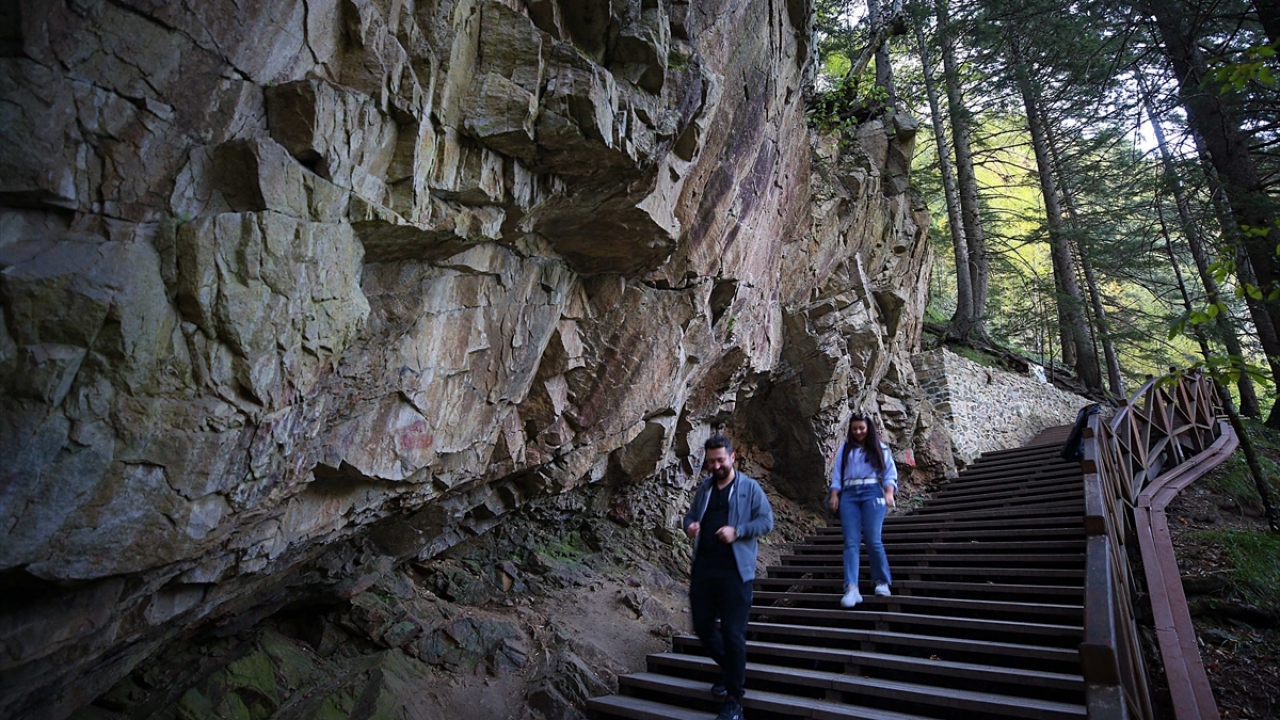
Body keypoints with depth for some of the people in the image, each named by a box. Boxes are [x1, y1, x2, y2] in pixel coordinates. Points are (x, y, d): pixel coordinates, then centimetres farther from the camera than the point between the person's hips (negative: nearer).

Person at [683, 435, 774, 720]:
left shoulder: (750, 487, -3)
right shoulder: (704, 488, 13)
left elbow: (766, 520, -8)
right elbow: (691, 515, 20)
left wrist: (737, 531, -23)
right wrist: (690, 526, -5)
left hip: (735, 571, -6)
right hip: (703, 568, 6)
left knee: (733, 634, -1)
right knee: (702, 626, 13)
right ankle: (729, 669, 40)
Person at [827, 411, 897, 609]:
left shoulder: (880, 448, 13)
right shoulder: (844, 448, 16)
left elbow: (890, 473, 6)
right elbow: (837, 473, 12)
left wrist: (889, 493, -9)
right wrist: (834, 495, 2)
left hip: (872, 493, -1)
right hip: (849, 495, 2)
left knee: (873, 539, -9)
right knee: (851, 542, -7)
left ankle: (883, 582, 12)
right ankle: (851, 589, -14)